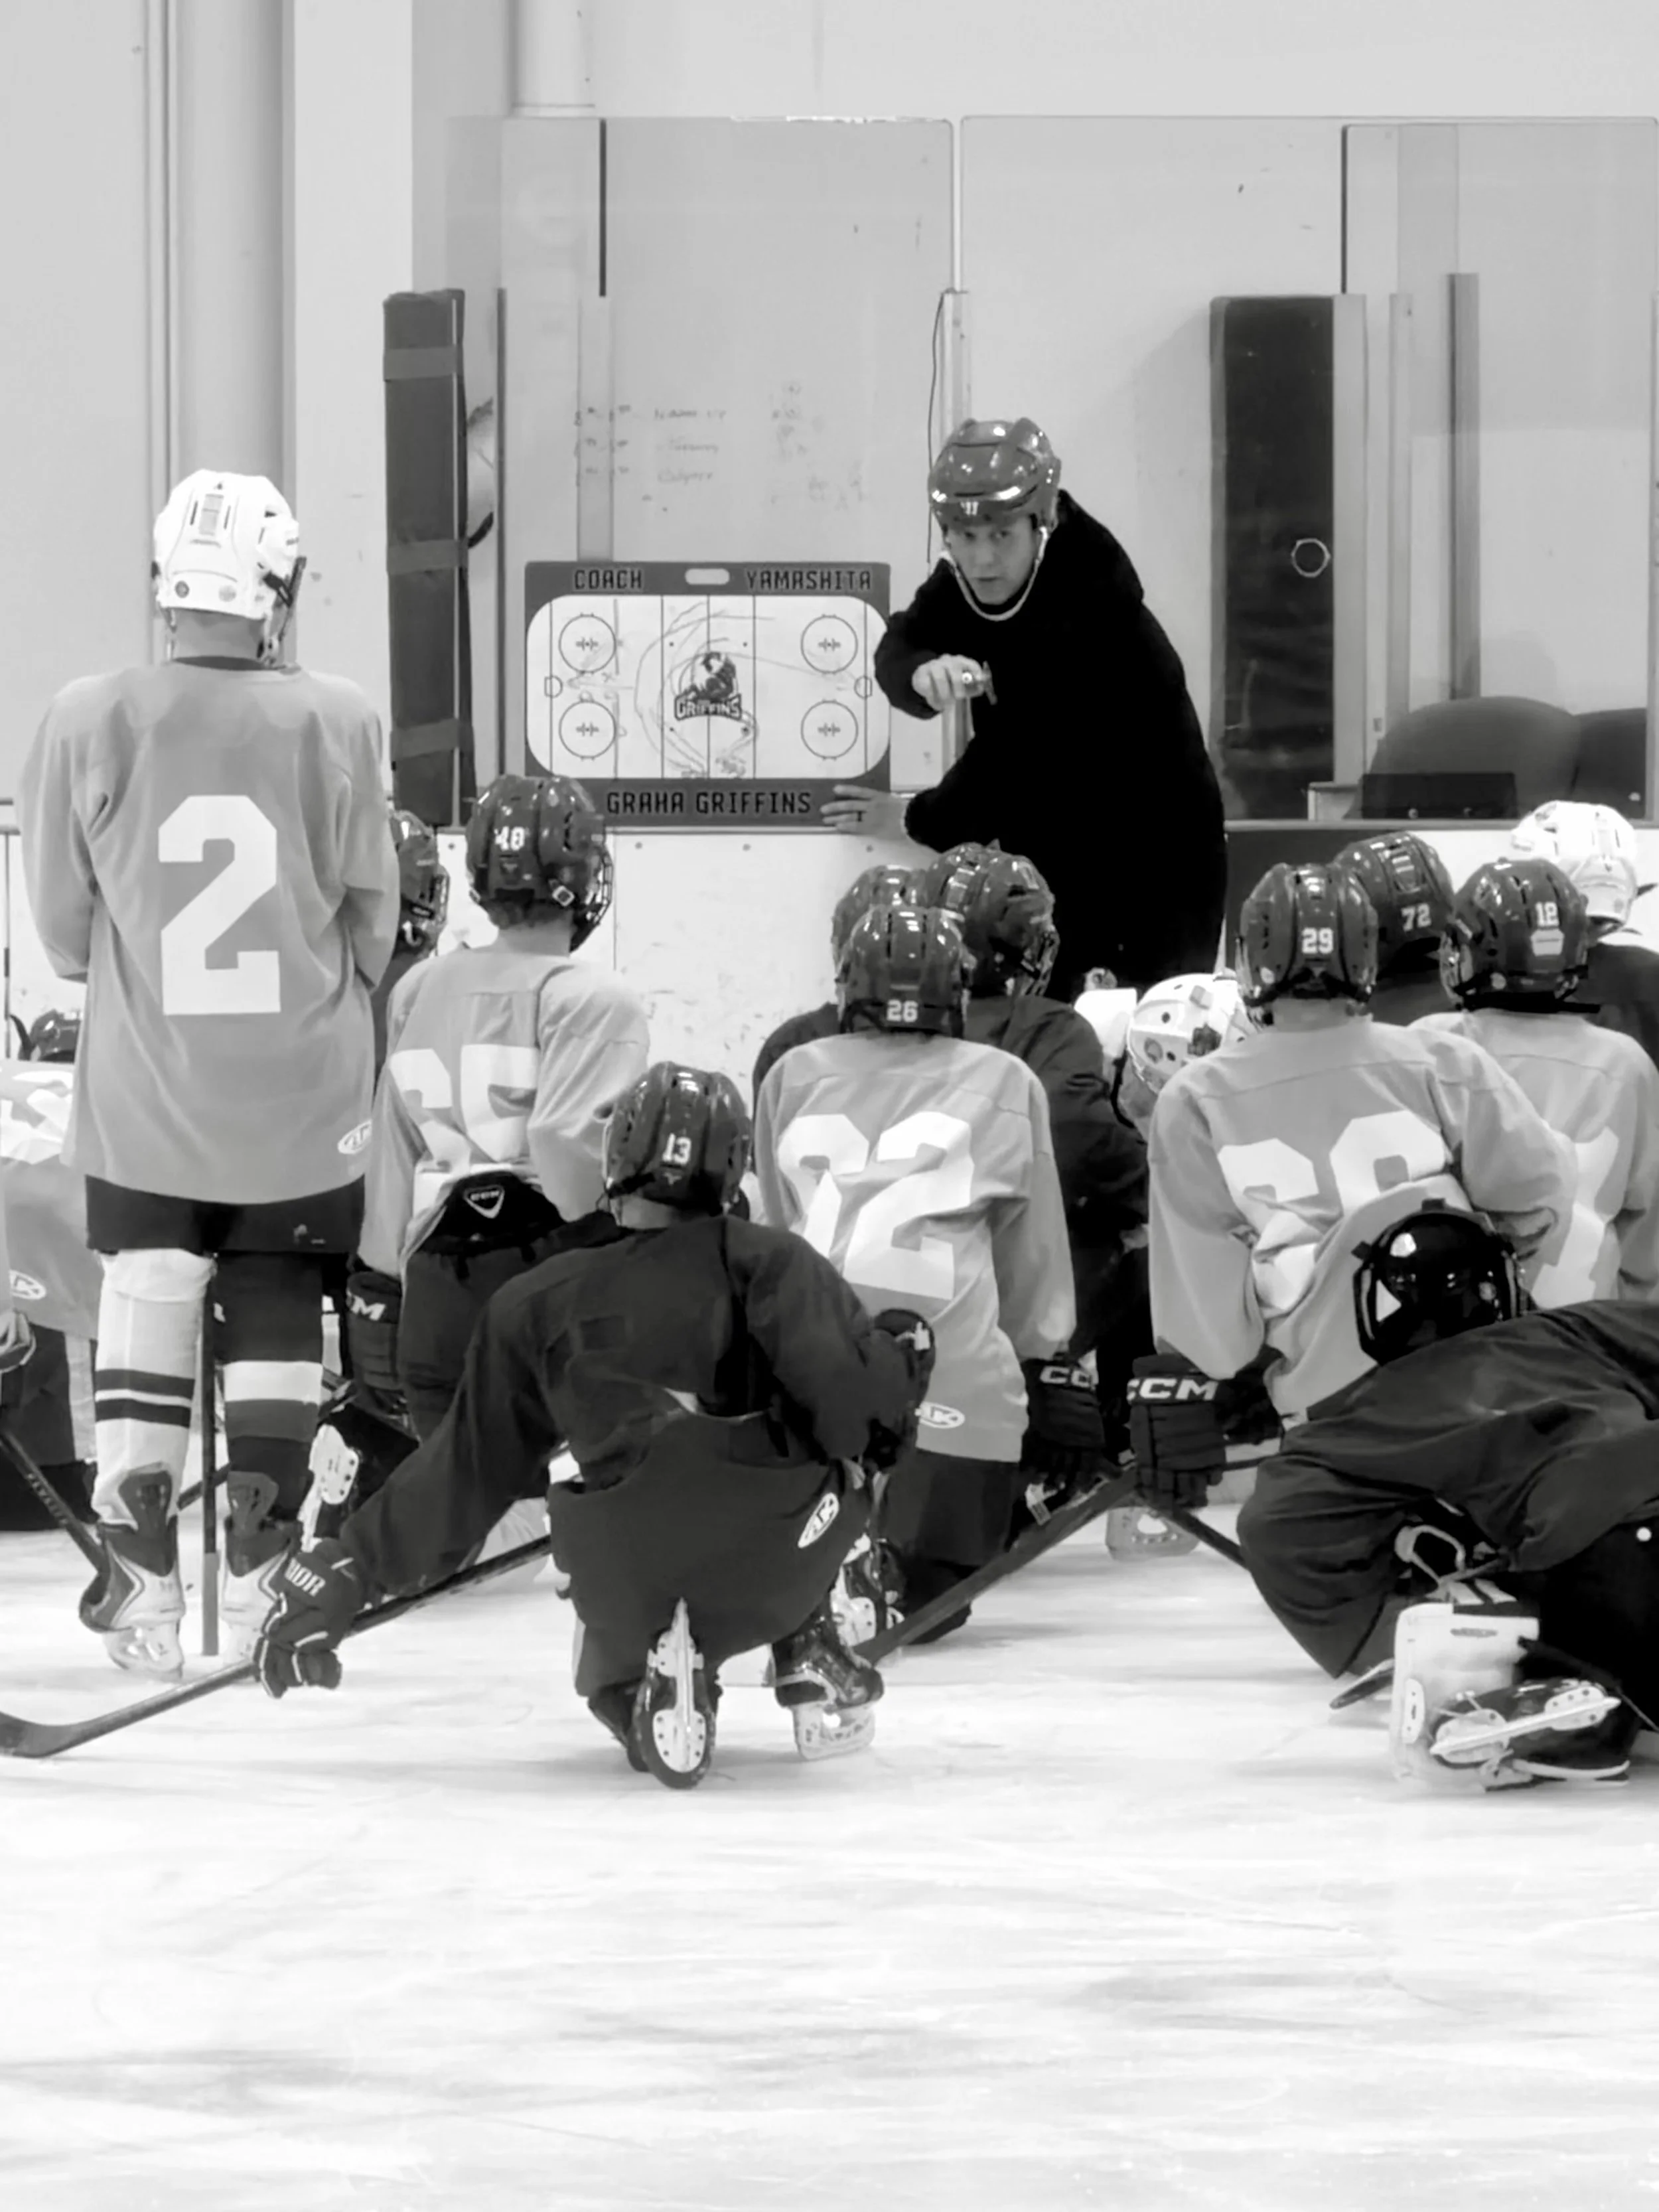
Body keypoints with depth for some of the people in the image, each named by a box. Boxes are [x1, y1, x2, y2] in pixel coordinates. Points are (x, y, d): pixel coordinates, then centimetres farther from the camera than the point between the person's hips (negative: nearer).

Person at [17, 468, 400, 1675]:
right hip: (303, 1102, 0)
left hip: (144, 1095, 0)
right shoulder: (337, 722, -12)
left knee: (146, 1306, 10)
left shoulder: (89, 720, -12)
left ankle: (142, 1580, 6)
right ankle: (262, 1564, 15)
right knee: (278, 1310, 14)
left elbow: (63, 927, -3)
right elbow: (371, 924, -3)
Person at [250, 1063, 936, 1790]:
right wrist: (899, 1349, 16)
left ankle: (650, 1688, -1)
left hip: (628, 1580, 1)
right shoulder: (767, 1262, 8)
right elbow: (849, 1396, -7)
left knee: (614, 1663, 34)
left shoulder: (536, 1306, 16)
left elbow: (466, 1473, 21)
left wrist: (343, 1572, 31)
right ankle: (811, 1663, 20)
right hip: (780, 1565, -1)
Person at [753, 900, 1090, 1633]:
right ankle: (869, 1582, -32)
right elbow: (1033, 1251, 16)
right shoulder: (1005, 1083, 11)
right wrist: (1050, 1371, 24)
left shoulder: (792, 1076, 16)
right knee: (928, 1594, 2)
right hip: (954, 1386, -3)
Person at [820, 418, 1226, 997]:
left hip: (1157, 861, -7)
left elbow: (1015, 756, -25)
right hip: (1053, 855, 7)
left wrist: (920, 820, -13)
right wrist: (924, 672, -36)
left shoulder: (1092, 606, -27)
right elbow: (899, 649, -11)